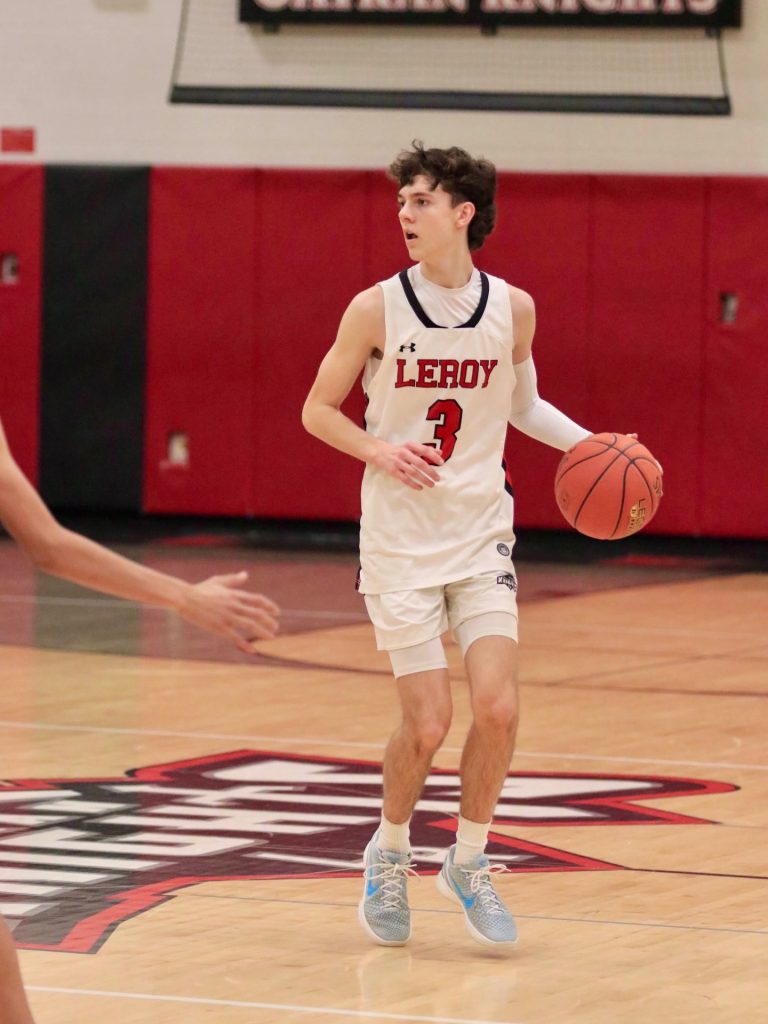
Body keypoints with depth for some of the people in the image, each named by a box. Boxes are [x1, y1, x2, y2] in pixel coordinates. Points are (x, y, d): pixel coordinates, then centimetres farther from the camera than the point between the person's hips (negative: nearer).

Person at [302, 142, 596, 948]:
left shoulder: (511, 309, 0)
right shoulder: (377, 307, -7)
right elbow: (318, 410, 1)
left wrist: (590, 444, 3)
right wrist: (381, 450, -17)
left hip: (482, 537, 2)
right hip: (400, 542, -2)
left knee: (497, 707, -12)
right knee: (428, 724, -7)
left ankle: (468, 863, 11)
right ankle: (389, 853, 23)